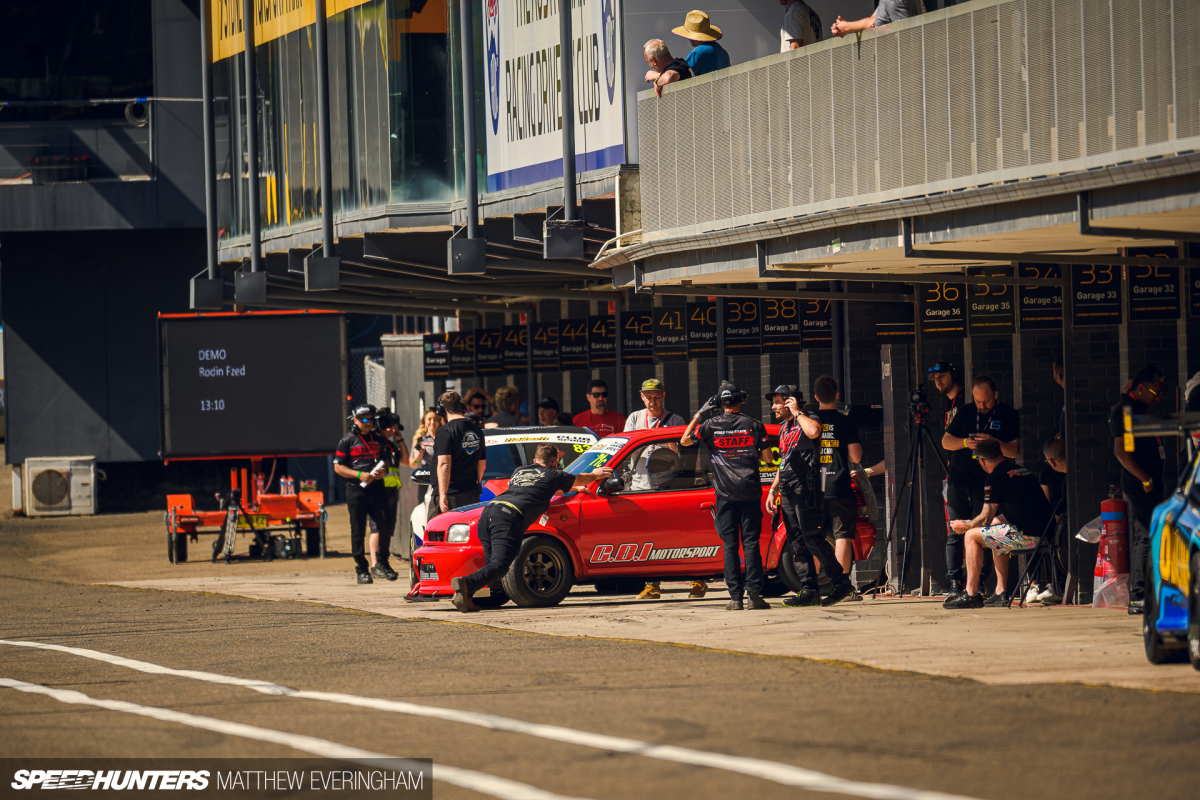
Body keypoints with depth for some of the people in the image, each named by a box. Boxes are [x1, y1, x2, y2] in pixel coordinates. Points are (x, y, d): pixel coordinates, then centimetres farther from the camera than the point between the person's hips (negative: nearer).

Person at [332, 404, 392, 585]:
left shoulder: (378, 440, 16)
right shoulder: (347, 441, 2)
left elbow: (386, 460, 26)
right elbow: (338, 467, -1)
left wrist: (383, 471, 2)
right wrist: (359, 475, -13)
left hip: (377, 489, 4)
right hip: (356, 491, -4)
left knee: (385, 526, -2)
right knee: (358, 532, -1)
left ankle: (382, 563, 16)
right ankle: (361, 569, 5)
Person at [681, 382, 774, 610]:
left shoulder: (711, 425, -1)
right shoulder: (754, 425, 1)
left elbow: (685, 440, 11)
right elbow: (768, 457, 5)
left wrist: (699, 414, 15)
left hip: (725, 493, 0)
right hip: (750, 491, 0)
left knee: (730, 544, 2)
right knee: (750, 542, 1)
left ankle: (736, 597, -2)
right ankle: (754, 593, -8)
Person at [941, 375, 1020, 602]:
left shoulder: (1008, 415, 4)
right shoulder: (966, 412, 13)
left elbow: (1013, 451, -2)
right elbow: (946, 441, 12)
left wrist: (994, 442, -19)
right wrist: (965, 442, -7)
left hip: (986, 483, -3)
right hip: (959, 480, 3)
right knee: (955, 531, -3)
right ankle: (955, 582, -5)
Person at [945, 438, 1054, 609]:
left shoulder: (995, 478, -5)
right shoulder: (1023, 471, 21)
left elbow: (985, 519, -2)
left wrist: (964, 526, 18)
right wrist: (972, 523, 38)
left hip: (1026, 536, -9)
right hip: (1043, 534, 9)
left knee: (972, 536, 5)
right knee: (996, 531, 32)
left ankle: (971, 595, 6)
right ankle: (1001, 593, 27)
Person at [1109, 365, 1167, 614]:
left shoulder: (1137, 407, 17)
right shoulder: (1125, 410, -13)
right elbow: (1121, 451, -20)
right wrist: (1146, 479, -19)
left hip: (1147, 484, 10)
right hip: (1138, 485, -10)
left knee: (1142, 539, 10)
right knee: (1145, 537, -13)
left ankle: (1139, 596, 13)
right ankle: (1139, 597, -15)